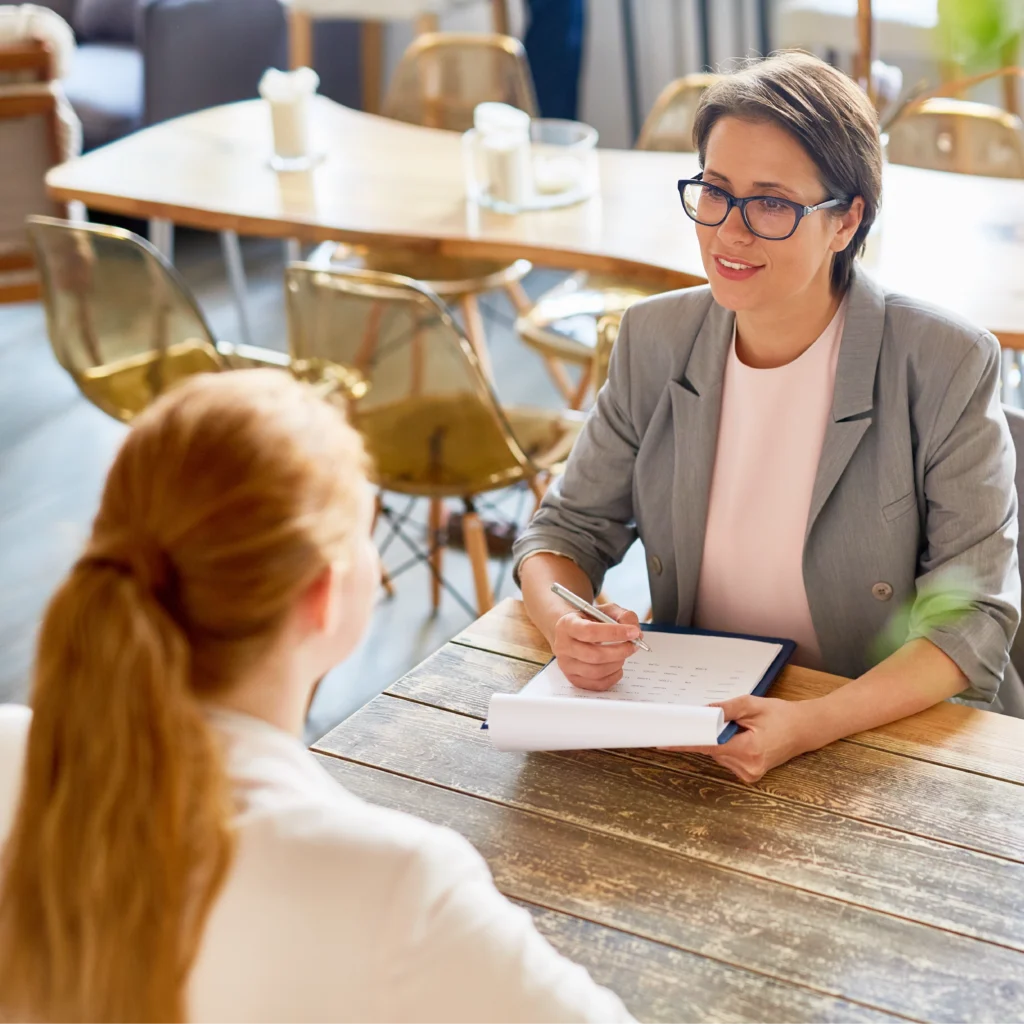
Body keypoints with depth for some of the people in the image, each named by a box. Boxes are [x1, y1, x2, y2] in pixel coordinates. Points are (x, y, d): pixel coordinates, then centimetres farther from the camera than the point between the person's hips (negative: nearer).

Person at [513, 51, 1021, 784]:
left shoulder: (948, 367, -10)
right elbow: (570, 527, 7)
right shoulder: (655, 340, 2)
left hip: (891, 734, -3)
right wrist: (563, 622, -16)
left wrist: (816, 724, -27)